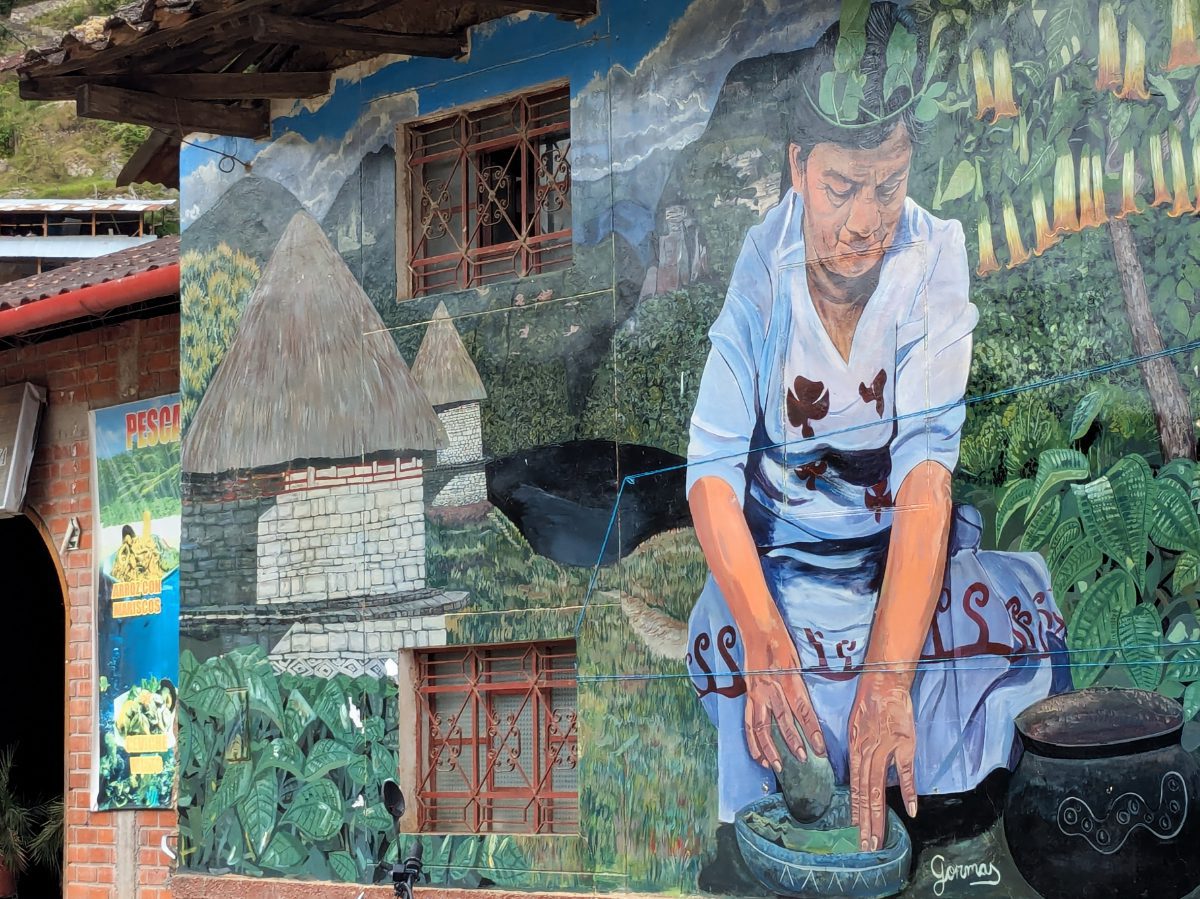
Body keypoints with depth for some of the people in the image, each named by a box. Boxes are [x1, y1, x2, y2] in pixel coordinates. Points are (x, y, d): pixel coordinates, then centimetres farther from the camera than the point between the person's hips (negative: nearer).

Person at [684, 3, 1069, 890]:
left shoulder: (937, 260, -15)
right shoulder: (755, 265, -15)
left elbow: (927, 465, -25)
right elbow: (714, 467, -20)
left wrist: (890, 673, -38)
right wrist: (765, 641, -38)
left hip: (911, 555, 1)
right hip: (777, 562, -1)